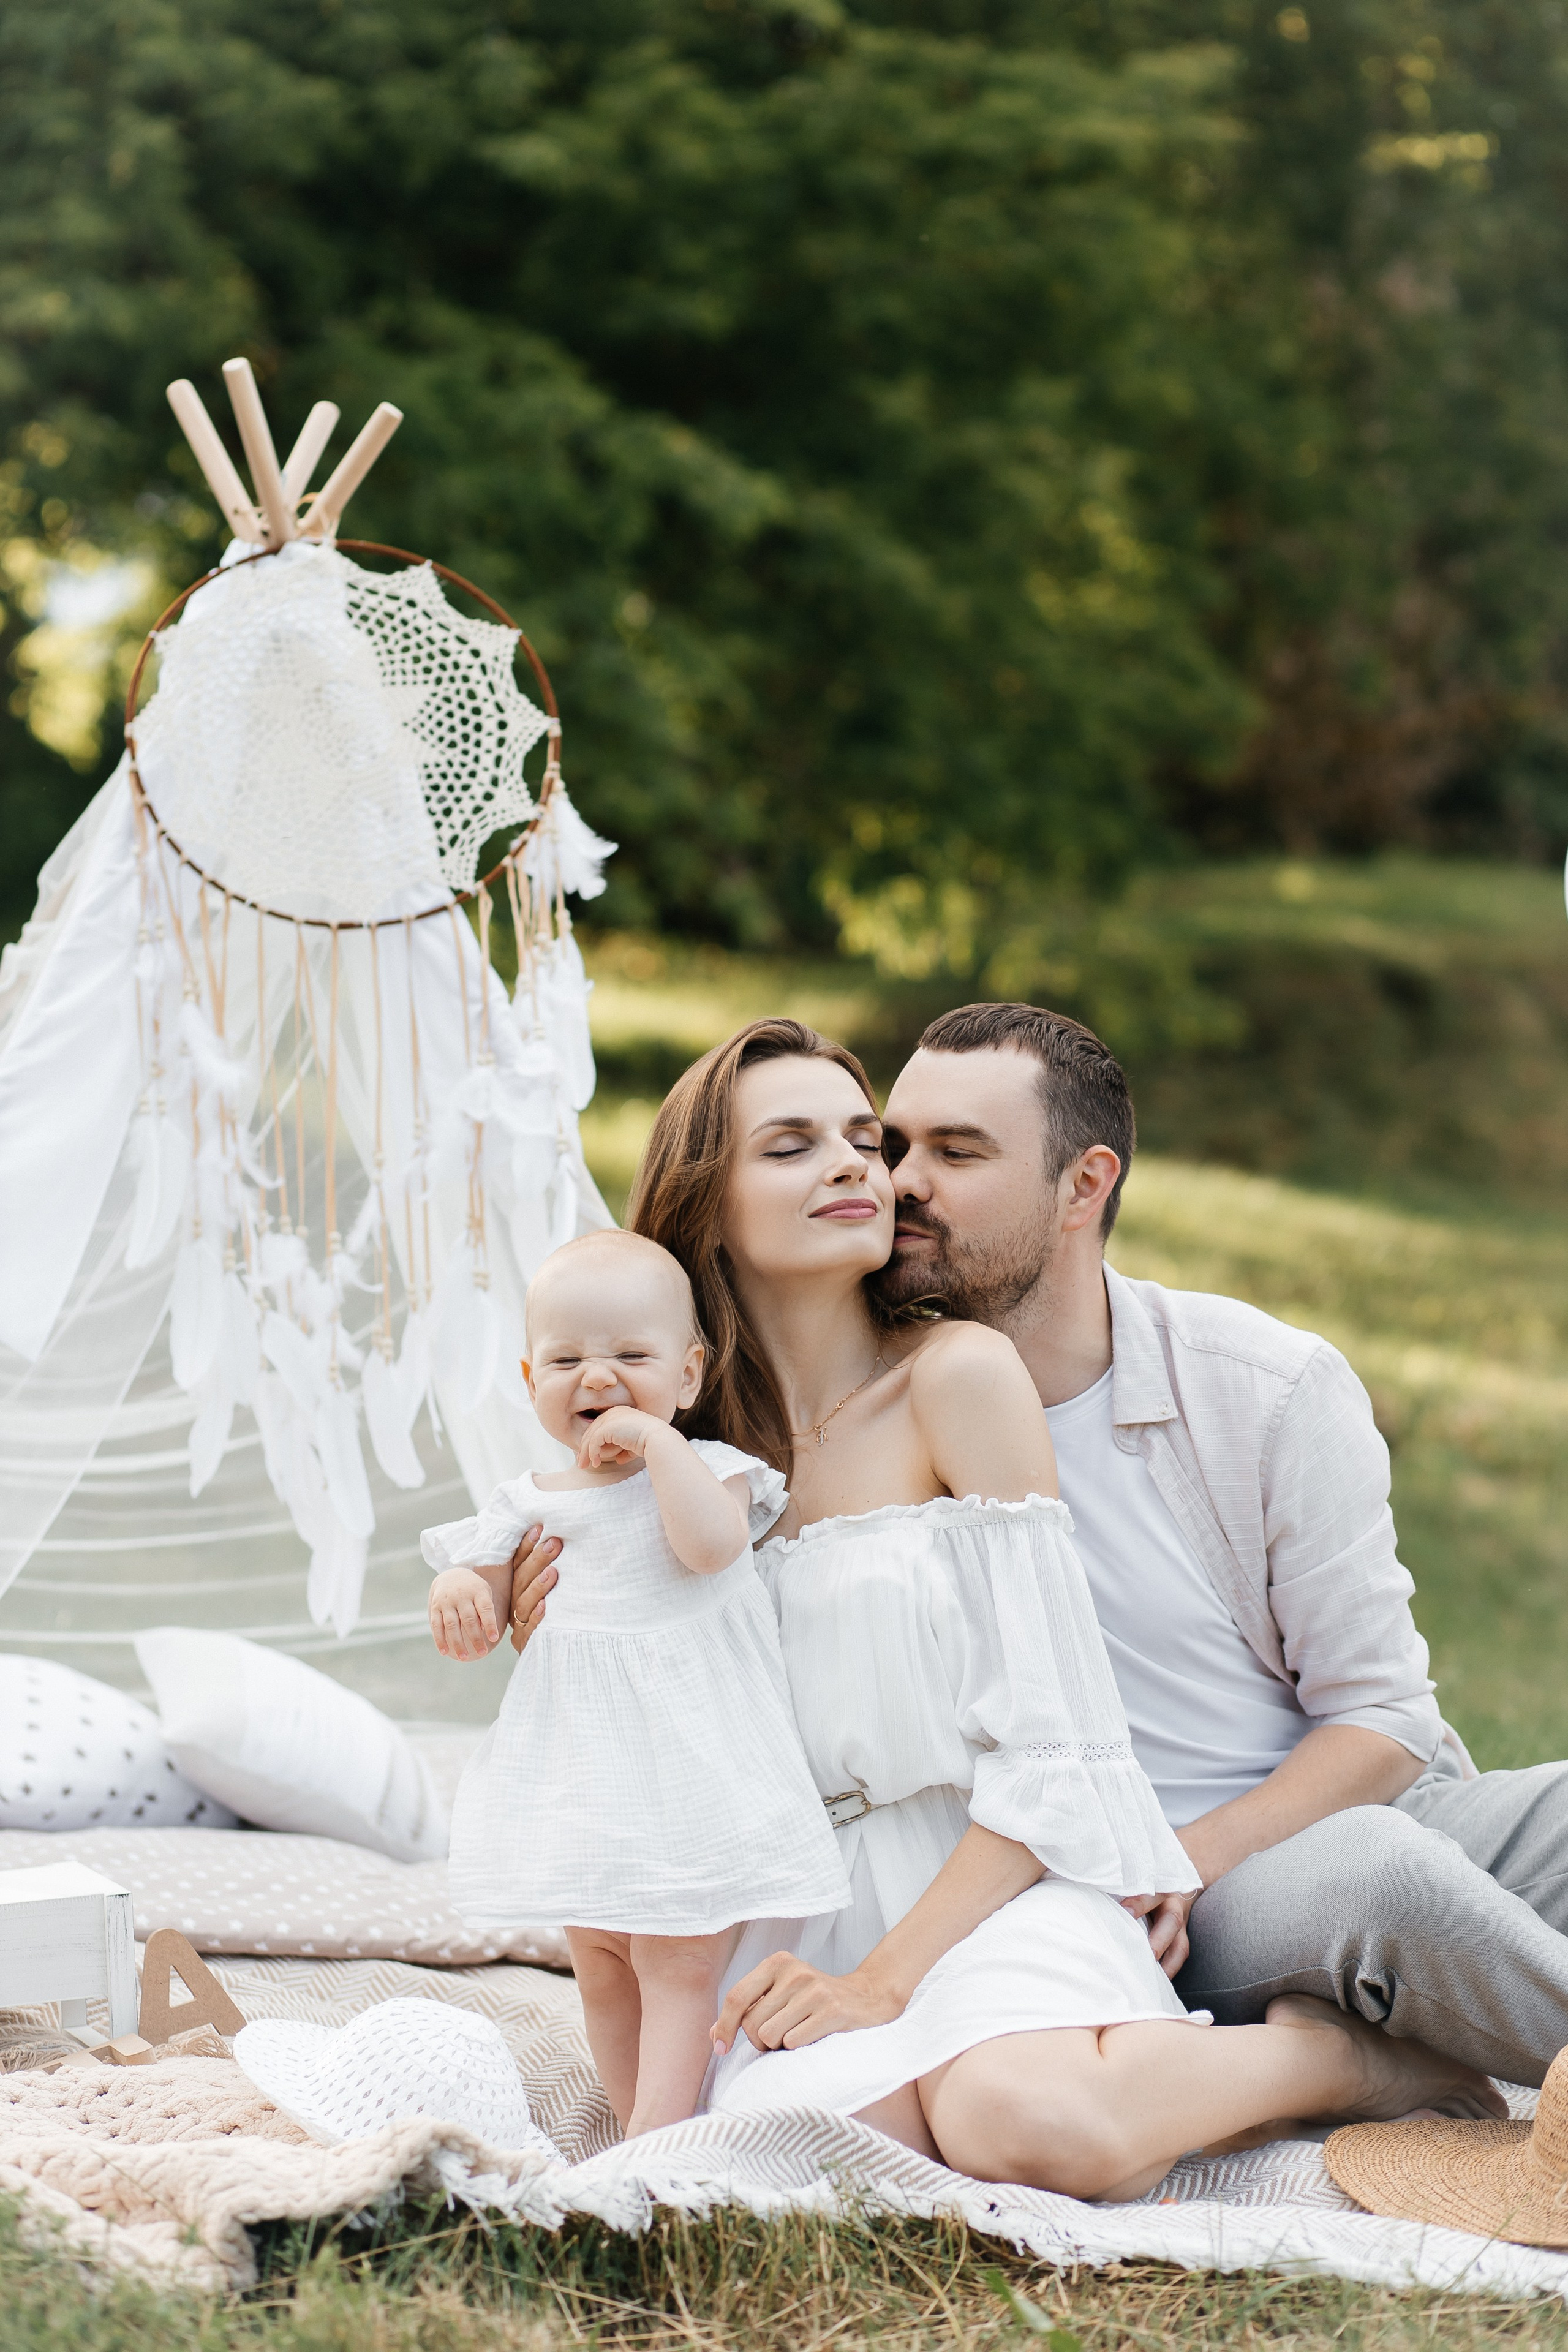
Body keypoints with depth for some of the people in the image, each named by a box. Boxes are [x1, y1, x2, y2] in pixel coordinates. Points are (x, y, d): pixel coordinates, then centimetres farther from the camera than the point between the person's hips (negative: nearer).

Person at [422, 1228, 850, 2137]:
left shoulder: (709, 1470, -4)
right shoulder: (530, 1503, 6)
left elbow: (710, 1545, -25)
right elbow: (482, 1626, 10)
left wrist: (658, 1439, -21)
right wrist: (456, 1589, -12)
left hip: (692, 1764, -4)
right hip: (581, 1776, 5)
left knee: (679, 1961, -8)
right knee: (600, 1965, 11)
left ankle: (655, 2141, -10)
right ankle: (638, 2132, 21)